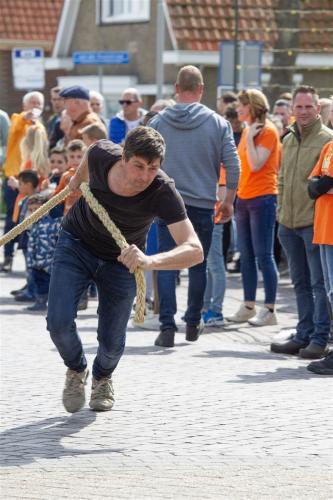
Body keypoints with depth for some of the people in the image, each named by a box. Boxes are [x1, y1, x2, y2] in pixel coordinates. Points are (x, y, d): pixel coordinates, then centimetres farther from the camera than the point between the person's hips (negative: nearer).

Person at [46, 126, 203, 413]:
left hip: (122, 259, -1)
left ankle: (103, 378, 38)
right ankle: (76, 370, 20)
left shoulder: (163, 193, -36)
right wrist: (77, 180, 19)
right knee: (59, 322, -16)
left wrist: (150, 261, -64)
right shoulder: (101, 154, -29)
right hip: (76, 243, 1)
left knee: (112, 341, -2)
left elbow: (195, 251, -47)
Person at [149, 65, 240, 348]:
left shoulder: (159, 121, 1)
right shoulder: (218, 123, -2)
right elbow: (233, 165, -3)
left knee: (166, 265, 0)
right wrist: (228, 201, 8)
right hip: (202, 205, 0)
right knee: (198, 266, 13)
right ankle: (193, 325, 22)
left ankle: (167, 326, -11)